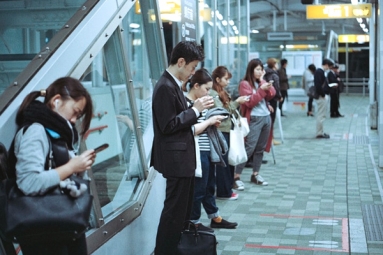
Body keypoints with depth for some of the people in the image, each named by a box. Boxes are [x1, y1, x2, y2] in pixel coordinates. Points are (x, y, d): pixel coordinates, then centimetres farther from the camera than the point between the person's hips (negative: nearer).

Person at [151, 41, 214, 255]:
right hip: (176, 158, -11)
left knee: (184, 209, 20)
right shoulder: (166, 87, -19)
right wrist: (195, 110, -18)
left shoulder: (174, 84, 11)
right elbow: (168, 125, -23)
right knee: (174, 210, -2)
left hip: (182, 156, 11)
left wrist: (197, 109, 3)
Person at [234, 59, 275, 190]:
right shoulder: (245, 84, -6)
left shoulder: (262, 82, 16)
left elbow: (271, 95, 2)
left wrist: (263, 81, -4)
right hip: (254, 119, -7)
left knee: (260, 148, 8)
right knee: (249, 148, -11)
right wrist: (261, 89, -21)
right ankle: (236, 176, -7)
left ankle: (255, 175, 16)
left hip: (266, 117, 7)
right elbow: (250, 102, -15)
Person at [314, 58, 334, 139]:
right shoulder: (319, 72, -17)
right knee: (321, 115, -5)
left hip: (323, 96, 11)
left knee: (321, 115, 15)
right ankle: (320, 133, 1)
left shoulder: (321, 71, 15)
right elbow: (318, 85, -25)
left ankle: (320, 132, 23)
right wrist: (322, 94, -19)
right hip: (321, 96, -11)